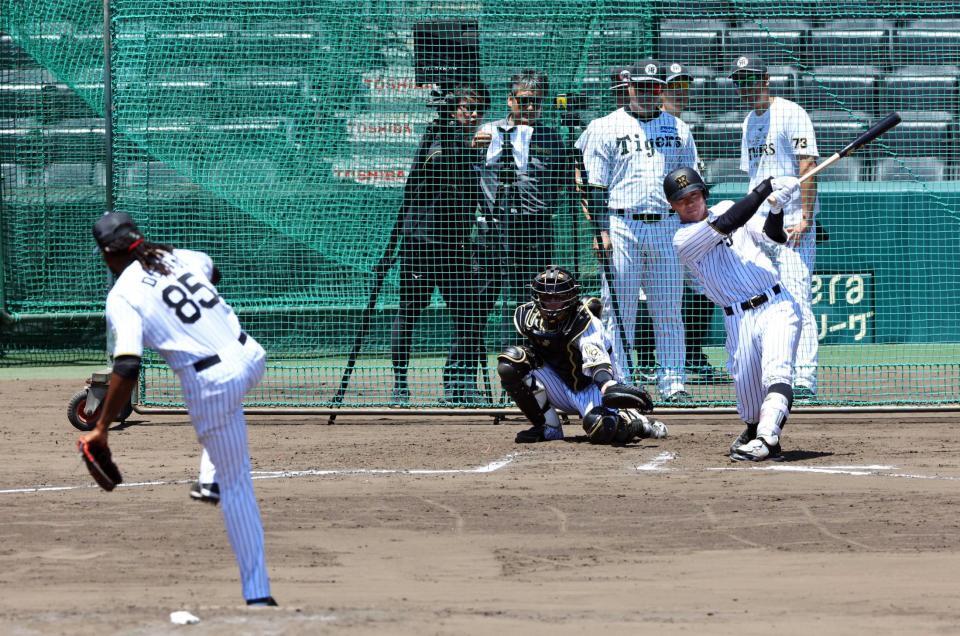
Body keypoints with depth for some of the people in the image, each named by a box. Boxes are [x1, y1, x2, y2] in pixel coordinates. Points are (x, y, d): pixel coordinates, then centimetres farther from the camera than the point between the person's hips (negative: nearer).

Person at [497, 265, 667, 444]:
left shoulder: (586, 322, -24)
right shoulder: (528, 316, -7)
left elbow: (595, 356, -44)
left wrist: (606, 383, -63)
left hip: (590, 387, -6)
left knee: (602, 430, -38)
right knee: (510, 363, -17)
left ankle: (637, 422, 2)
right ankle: (548, 428, -7)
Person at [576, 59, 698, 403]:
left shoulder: (678, 129, 14)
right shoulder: (605, 128, 3)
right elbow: (594, 185, 0)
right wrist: (602, 230, -9)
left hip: (667, 228, 3)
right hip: (621, 227, -3)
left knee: (669, 311, 3)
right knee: (619, 311, -3)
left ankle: (671, 381, 7)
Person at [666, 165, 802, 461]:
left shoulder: (725, 207, 13)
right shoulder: (683, 240, -2)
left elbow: (774, 236, 13)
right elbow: (727, 224, -16)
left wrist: (776, 208, -6)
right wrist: (765, 188, -14)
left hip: (777, 305, 1)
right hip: (739, 319, -1)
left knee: (776, 372, -21)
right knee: (747, 387, -4)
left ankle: (766, 437, -37)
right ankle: (755, 431, 27)